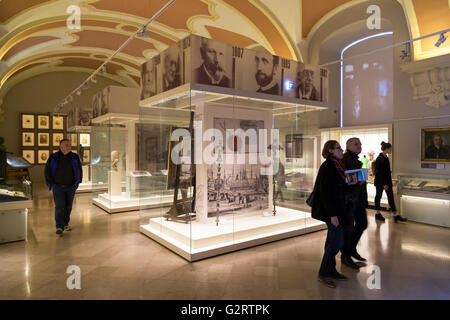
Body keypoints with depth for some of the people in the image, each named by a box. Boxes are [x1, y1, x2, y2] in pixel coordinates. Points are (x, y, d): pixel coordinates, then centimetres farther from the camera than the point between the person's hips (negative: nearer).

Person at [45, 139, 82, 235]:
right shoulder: (53, 158, -3)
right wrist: (51, 183, 1)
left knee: (68, 206, 10)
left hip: (71, 187, 2)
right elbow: (47, 171, 5)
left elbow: (79, 169, 12)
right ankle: (59, 227, -4)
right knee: (59, 206, -8)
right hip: (58, 187, -2)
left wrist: (77, 182, 8)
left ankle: (65, 224, 24)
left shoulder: (74, 157, 2)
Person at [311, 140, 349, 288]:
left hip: (335, 208, 10)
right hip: (330, 209, -10)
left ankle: (330, 270, 29)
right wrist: (332, 215, -23)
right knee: (337, 241, -4)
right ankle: (324, 273, 10)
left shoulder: (337, 165, 11)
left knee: (332, 241, 16)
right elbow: (325, 193, -22)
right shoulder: (327, 167, -19)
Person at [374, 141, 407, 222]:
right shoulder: (379, 159, -19)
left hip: (387, 181, 8)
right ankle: (378, 214, 20)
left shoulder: (386, 157, 8)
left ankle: (396, 215, 9)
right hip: (380, 182, -8)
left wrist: (389, 182, 18)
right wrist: (384, 184, -20)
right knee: (378, 196, 6)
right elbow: (379, 173, -20)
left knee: (391, 197, 6)